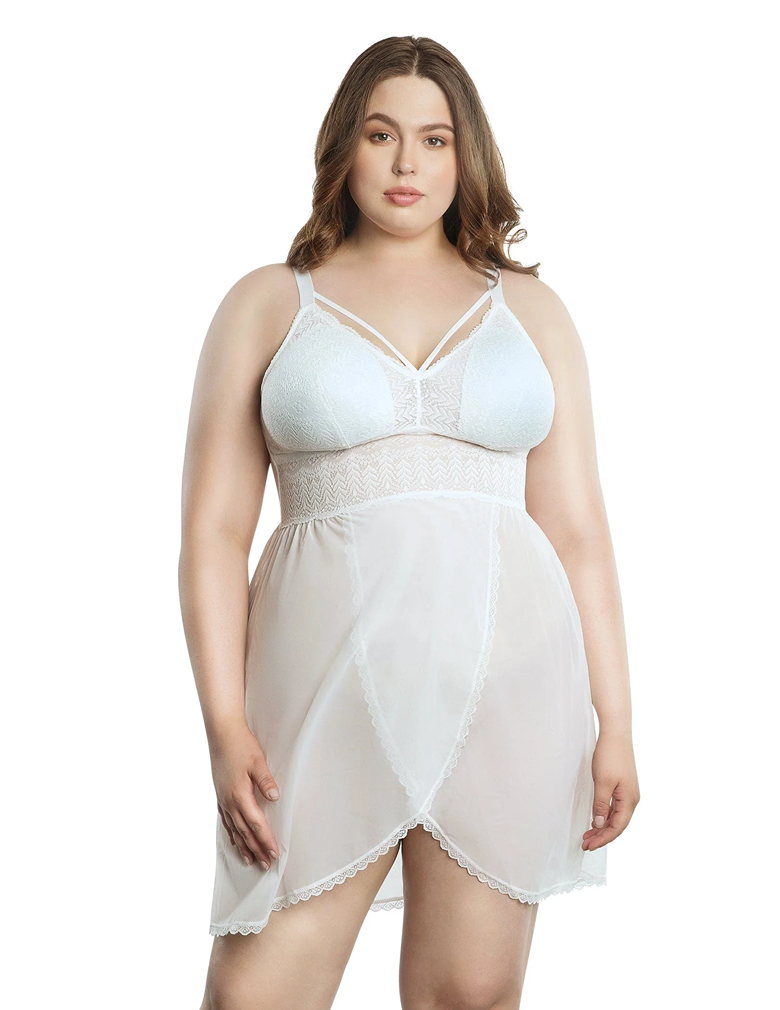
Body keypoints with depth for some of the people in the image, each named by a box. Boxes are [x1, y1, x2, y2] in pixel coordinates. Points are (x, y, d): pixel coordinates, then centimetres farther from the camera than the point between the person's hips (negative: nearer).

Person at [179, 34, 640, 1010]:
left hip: (504, 679, 1)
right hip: (330, 685, -1)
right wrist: (225, 726, -7)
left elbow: (576, 527, 9)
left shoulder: (528, 308, 13)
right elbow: (213, 532, 3)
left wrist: (615, 721, 3)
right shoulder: (268, 304, 8)